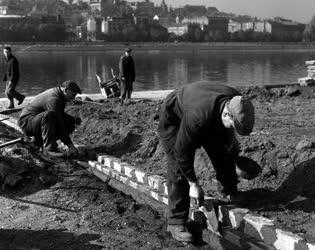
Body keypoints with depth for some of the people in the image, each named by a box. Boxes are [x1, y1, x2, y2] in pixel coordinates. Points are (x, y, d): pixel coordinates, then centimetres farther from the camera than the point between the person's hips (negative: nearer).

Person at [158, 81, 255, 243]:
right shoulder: (197, 117, -46)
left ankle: (231, 193, 26)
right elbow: (182, 152, -32)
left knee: (222, 152, 5)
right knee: (179, 170, -13)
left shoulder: (236, 101, -27)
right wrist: (193, 184, -24)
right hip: (173, 118, -6)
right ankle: (176, 223, -5)